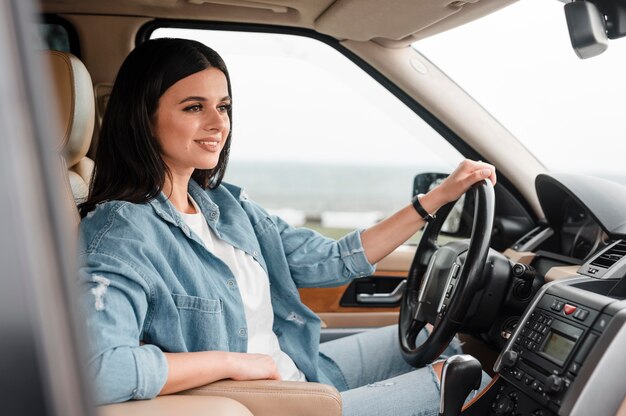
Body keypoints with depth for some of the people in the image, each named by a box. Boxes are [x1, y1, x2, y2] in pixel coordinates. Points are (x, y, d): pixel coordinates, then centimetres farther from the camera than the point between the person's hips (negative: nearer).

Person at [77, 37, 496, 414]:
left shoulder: (225, 204, 1)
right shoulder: (121, 232, -21)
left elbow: (331, 261, 4)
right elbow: (95, 371, -36)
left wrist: (438, 196, 4)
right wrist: (231, 362, -26)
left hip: (300, 369, 7)